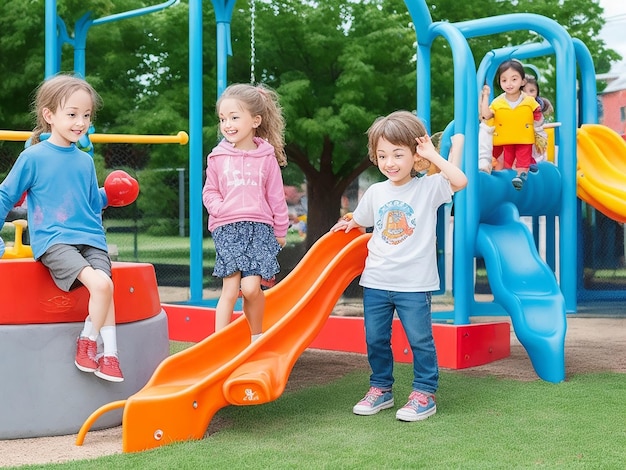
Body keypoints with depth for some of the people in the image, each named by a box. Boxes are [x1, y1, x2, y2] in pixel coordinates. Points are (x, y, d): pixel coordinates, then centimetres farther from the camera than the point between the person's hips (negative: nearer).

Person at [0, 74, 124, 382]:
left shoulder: (85, 161, 15)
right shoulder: (33, 157, 0)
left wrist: (110, 194, 13)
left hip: (91, 240, 5)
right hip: (53, 241, -5)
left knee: (104, 288, -16)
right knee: (101, 283, -26)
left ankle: (109, 355, -6)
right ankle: (88, 341, -6)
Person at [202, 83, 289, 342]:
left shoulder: (266, 157, 4)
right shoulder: (218, 157, 6)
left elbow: (276, 197, 9)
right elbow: (209, 192, 13)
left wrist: (281, 231, 13)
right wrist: (219, 207, -8)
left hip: (259, 226, -1)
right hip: (226, 228, 1)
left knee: (251, 288, -11)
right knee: (230, 290, -8)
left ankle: (257, 337, 12)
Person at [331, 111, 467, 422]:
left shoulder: (429, 187, -5)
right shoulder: (375, 192, 7)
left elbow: (460, 181, -25)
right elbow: (360, 221, 27)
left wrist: (433, 155, -19)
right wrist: (348, 224, 15)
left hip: (415, 283, -4)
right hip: (376, 281, 5)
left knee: (419, 339, 1)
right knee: (375, 338, 11)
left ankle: (424, 393, 12)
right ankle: (380, 388, 26)